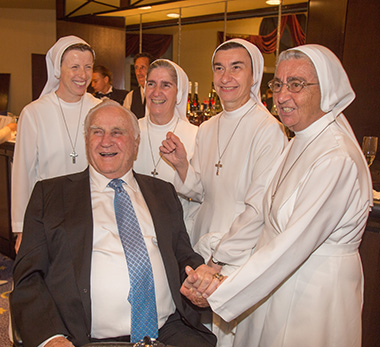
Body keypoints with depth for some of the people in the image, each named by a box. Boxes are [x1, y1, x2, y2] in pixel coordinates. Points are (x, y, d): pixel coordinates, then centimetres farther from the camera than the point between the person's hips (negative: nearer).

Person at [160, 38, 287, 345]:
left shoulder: (268, 129, -16)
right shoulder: (207, 129, 6)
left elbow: (259, 208, -18)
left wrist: (221, 256, -13)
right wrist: (181, 164, -8)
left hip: (242, 257, -6)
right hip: (205, 250, 6)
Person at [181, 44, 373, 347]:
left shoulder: (337, 159, -25)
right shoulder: (302, 142, 5)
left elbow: (296, 243, -28)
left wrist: (222, 292, -24)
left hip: (316, 294, -8)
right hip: (279, 281, 8)